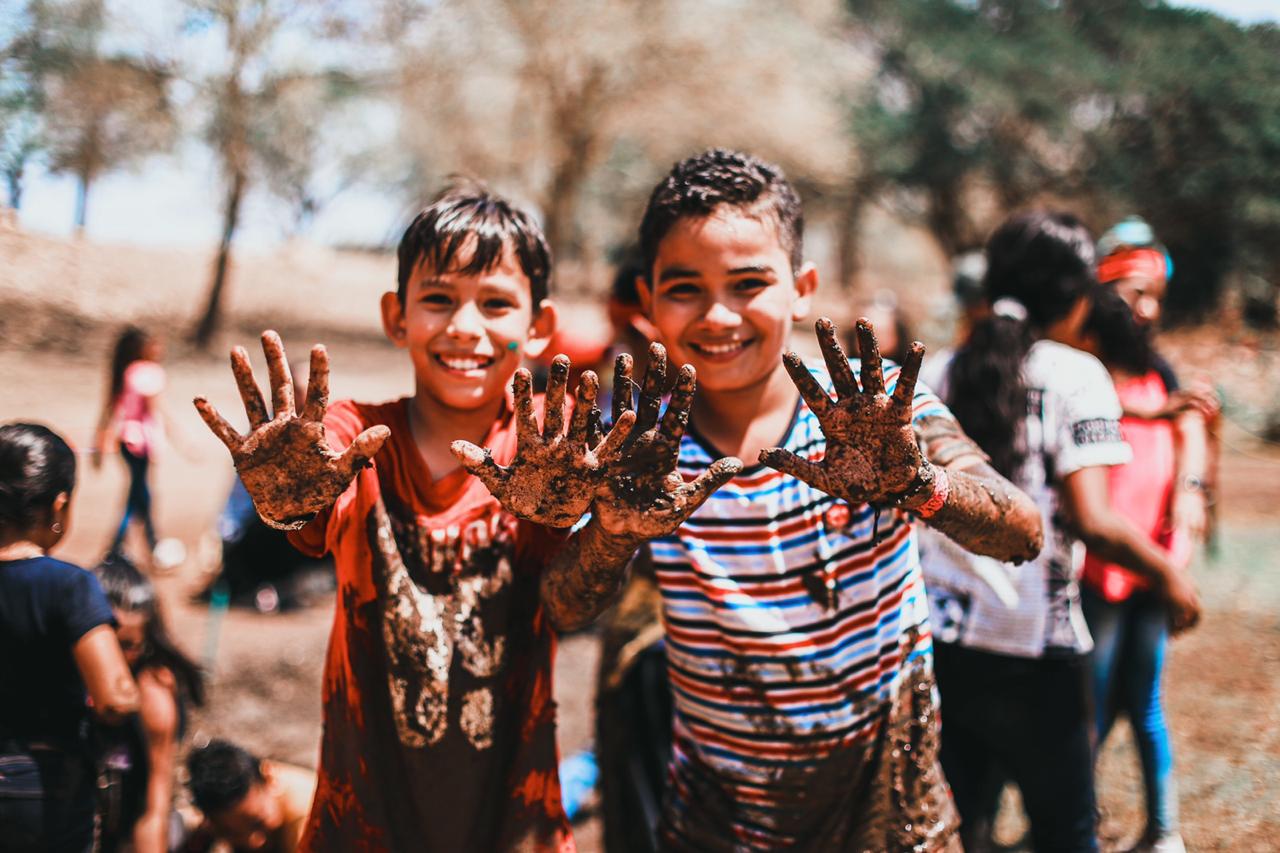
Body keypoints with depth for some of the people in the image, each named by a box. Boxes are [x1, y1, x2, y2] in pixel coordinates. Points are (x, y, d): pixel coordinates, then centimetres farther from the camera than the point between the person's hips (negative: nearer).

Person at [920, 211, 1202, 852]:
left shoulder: (948, 371, 7)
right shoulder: (1075, 373, -8)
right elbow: (1091, 521, -16)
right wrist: (1167, 573, -2)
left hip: (937, 634, 5)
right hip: (1028, 646, -4)